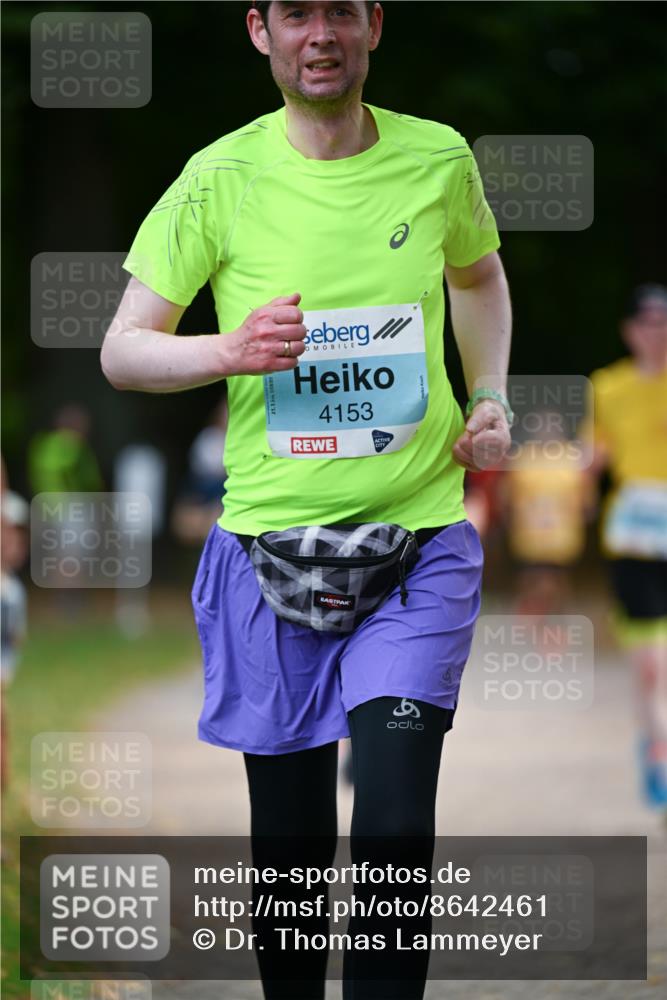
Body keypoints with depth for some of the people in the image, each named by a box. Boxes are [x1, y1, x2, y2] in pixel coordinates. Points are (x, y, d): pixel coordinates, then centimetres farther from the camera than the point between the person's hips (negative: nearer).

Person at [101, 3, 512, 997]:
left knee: (397, 821, -17)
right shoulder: (219, 179, -4)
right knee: (292, 839, 7)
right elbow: (123, 349, 0)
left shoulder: (439, 159, 1)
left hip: (419, 535, 0)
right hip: (272, 533, 0)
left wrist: (490, 398, 8)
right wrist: (229, 351, -19)